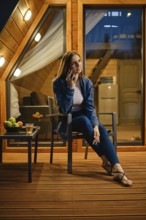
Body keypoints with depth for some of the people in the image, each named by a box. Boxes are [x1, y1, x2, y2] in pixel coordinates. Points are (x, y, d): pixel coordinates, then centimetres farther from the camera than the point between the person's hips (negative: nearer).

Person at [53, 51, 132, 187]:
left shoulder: (87, 82, -1)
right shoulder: (59, 83, -11)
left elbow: (90, 107, -10)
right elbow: (63, 110, -21)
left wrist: (95, 125, -29)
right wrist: (71, 87, -27)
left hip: (84, 119, 3)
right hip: (67, 122, -3)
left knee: (101, 129, -29)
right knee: (84, 120, -36)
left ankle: (117, 169, -40)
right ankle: (105, 161, -28)